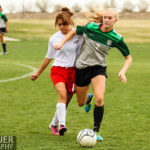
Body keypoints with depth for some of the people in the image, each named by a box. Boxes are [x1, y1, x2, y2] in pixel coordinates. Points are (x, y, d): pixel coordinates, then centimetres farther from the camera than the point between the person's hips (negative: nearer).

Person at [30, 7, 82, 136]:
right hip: (58, 70, -1)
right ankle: (62, 124, -38)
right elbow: (49, 57, 15)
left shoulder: (78, 35, -1)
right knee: (62, 95, -26)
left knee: (66, 101, 5)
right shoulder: (54, 38, 3)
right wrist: (38, 73, 20)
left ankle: (54, 124, 27)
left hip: (73, 71, 1)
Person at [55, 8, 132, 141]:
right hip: (82, 67, 1)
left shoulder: (117, 39, -12)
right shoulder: (90, 27, -14)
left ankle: (96, 131, -8)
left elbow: (128, 57, -2)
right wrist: (61, 43, -8)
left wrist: (123, 71, -18)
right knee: (81, 103, 13)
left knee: (99, 99, -24)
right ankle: (88, 98, 53)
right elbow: (73, 32, 5)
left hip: (99, 68, -1)